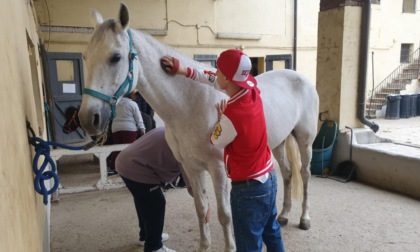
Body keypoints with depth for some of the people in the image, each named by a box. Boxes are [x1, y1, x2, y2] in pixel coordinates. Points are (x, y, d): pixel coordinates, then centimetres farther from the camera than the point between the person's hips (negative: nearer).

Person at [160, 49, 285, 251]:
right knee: (271, 231, 27)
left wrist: (221, 118, 6)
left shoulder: (232, 115, -29)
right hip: (268, 178, 9)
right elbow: (216, 81, 6)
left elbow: (215, 142, -9)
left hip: (248, 188, -8)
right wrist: (184, 71, 4)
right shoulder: (251, 88, -8)